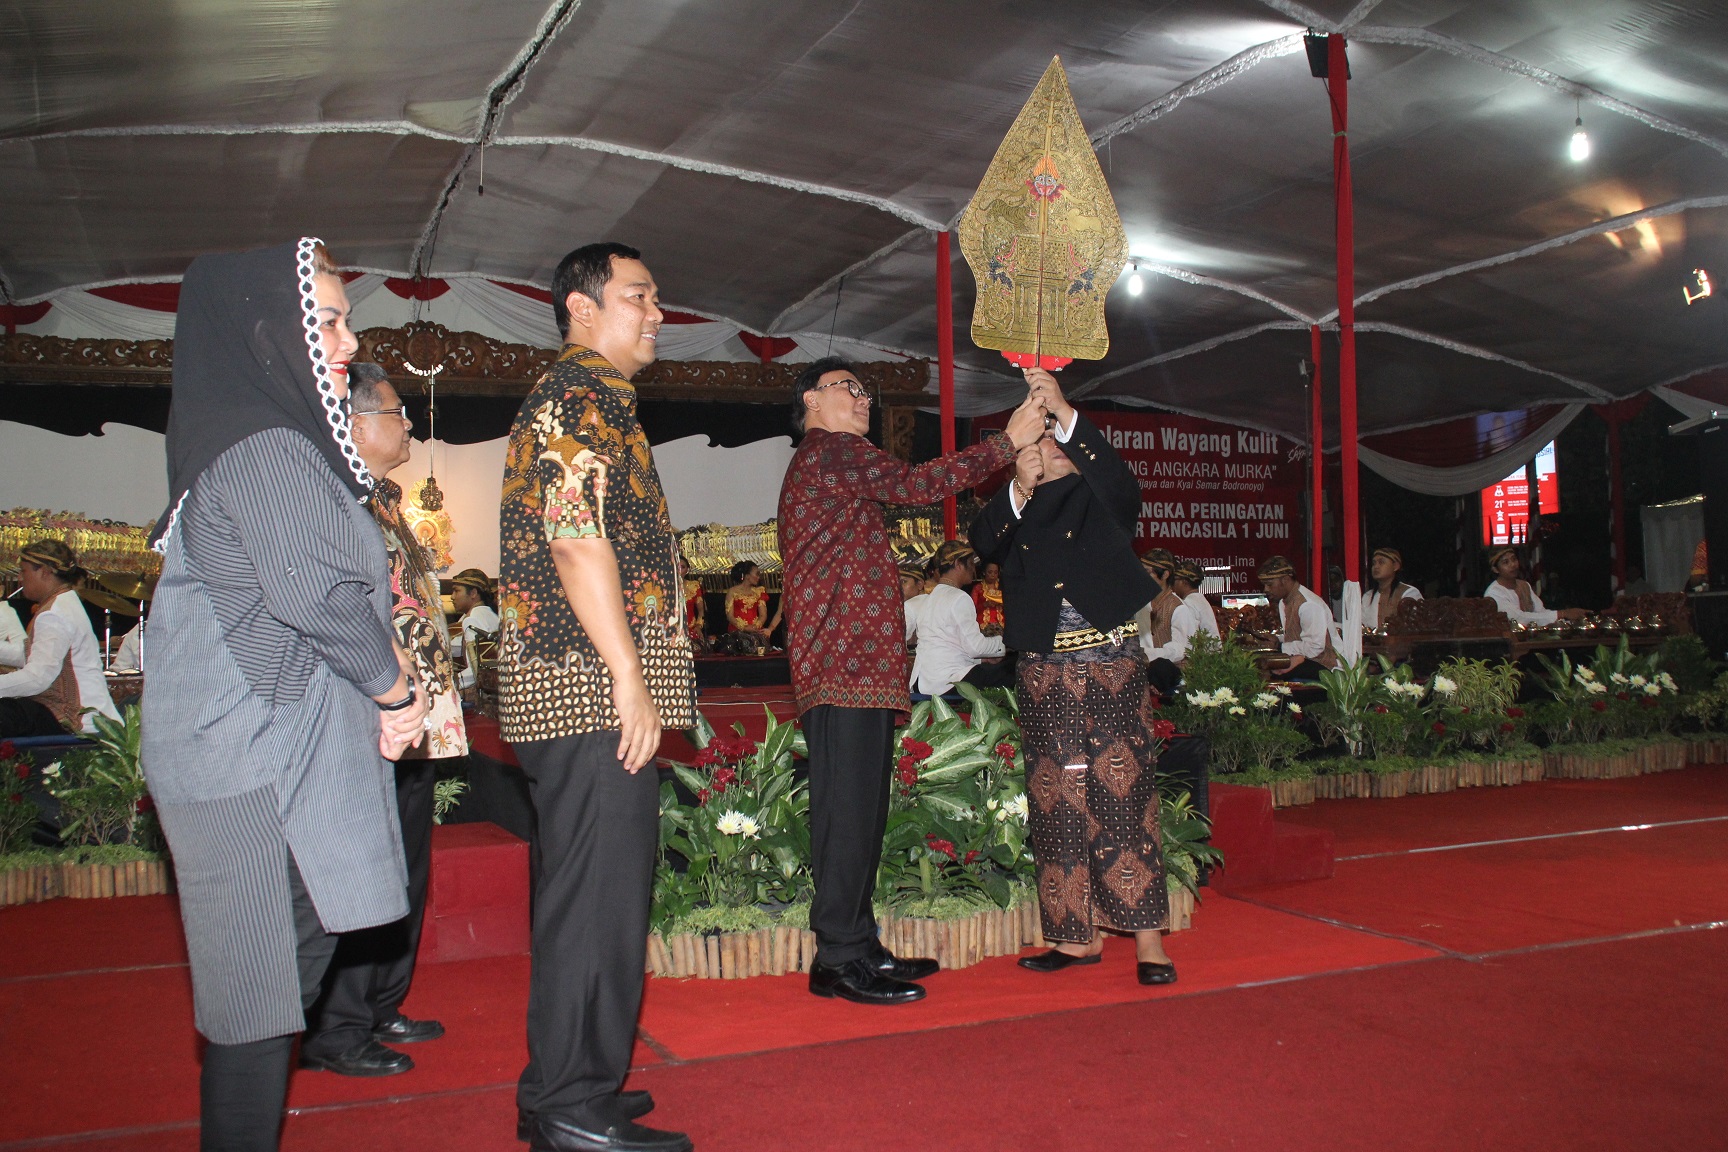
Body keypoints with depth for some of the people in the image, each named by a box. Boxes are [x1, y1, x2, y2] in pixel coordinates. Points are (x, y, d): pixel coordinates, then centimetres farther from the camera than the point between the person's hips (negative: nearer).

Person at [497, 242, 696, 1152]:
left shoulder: (566, 397, 24)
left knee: (580, 890, 14)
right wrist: (631, 683, -20)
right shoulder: (584, 395, -8)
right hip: (592, 683, -11)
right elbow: (578, 538, -19)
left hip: (564, 688, 11)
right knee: (600, 891, -6)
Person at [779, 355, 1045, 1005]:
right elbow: (916, 484, -16)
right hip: (847, 660, -11)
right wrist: (1008, 442, -10)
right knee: (851, 807, -11)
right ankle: (840, 959, -8)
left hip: (851, 662, 11)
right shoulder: (832, 451, -4)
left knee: (859, 807, 10)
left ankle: (857, 947, 15)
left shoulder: (819, 465, 29)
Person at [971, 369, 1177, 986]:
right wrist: (1019, 488, -24)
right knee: (1059, 798, 2)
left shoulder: (1101, 498, 7)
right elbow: (983, 542, -6)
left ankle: (1147, 936, -4)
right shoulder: (1014, 509, 13)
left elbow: (1120, 482, -17)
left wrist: (1065, 412, -28)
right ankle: (1079, 935, 10)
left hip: (1112, 661, -3)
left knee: (1123, 790, -8)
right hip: (1044, 669, 3)